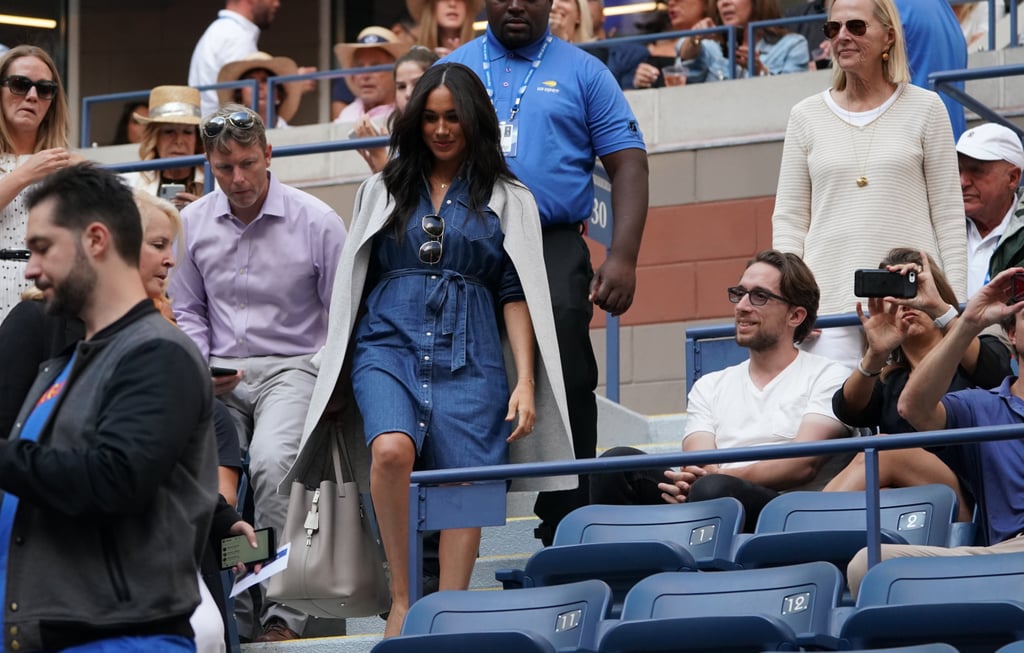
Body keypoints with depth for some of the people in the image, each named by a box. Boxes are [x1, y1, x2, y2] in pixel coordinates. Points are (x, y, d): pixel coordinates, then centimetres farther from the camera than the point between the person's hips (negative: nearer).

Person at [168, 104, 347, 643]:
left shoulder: (316, 222, -3)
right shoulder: (192, 223, 8)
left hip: (292, 367, -4)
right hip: (220, 378, 4)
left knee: (271, 460, -32)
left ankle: (284, 612, -26)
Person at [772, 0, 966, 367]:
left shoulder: (925, 109, 8)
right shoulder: (806, 116, 12)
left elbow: (948, 215, 6)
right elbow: (789, 219, 11)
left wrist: (955, 304, -1)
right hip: (829, 305, 1)